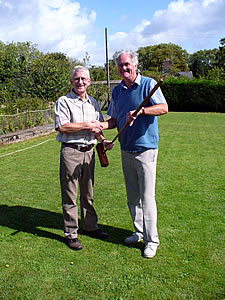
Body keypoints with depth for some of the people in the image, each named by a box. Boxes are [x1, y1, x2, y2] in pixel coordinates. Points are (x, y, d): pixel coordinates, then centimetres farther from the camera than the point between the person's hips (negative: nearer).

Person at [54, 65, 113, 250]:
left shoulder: (93, 103, 15)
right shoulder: (64, 102, -3)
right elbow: (62, 127, -15)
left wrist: (103, 141, 1)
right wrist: (87, 125, -13)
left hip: (89, 151, 5)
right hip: (70, 152, -5)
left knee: (88, 193, 16)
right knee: (70, 195, 2)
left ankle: (90, 226, 30)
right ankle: (71, 233, 13)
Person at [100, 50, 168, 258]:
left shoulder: (148, 84, -4)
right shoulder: (117, 91, 13)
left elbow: (164, 108, -14)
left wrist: (140, 111, -28)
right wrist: (102, 125, -4)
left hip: (145, 148, -6)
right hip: (126, 149, 6)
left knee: (147, 197, -3)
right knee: (132, 196, 14)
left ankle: (152, 240, 10)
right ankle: (139, 232, 29)